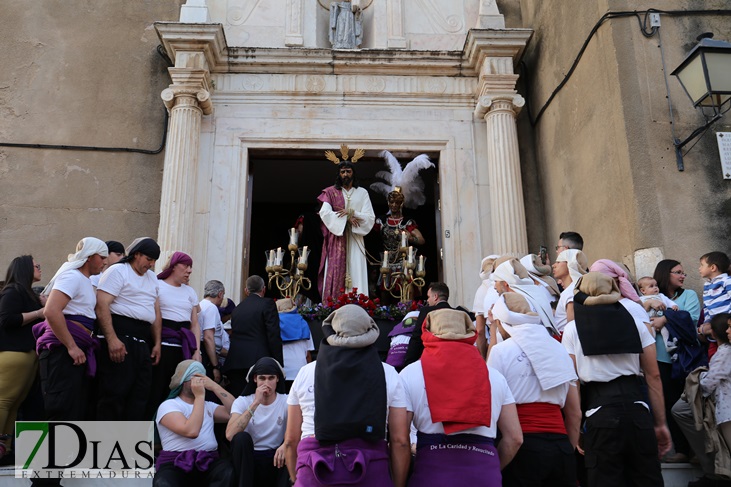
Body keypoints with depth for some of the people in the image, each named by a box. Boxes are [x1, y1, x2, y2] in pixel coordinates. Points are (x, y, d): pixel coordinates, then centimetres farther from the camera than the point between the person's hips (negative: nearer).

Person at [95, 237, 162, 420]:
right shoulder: (117, 271, -3)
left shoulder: (152, 278, 21)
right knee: (115, 393, -6)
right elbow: (102, 306, -14)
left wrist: (157, 343, 15)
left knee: (141, 395, 9)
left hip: (143, 341, 8)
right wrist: (112, 339, -23)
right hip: (120, 337, -8)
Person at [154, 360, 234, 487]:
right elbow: (191, 431, -15)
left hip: (209, 462, 4)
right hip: (176, 463, -4)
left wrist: (214, 386, 5)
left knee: (232, 474, -30)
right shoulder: (168, 405, 2)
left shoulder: (208, 406, 23)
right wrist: (200, 396, -7)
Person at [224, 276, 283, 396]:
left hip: (234, 363, 5)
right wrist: (278, 364, -6)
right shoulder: (267, 304, 0)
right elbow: (274, 336, -7)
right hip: (259, 360, -5)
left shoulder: (237, 308, 18)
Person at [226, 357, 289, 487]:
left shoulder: (286, 402, -1)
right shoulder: (242, 402, -3)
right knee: (242, 437, -29)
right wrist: (255, 403, -25)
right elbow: (230, 435, -22)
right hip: (248, 460, 0)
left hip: (275, 460, 0)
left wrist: (286, 444, -38)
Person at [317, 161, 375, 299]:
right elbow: (324, 212, -9)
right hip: (336, 238, -1)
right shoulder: (331, 192, 6)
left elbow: (370, 217, 1)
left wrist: (352, 212, -13)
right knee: (335, 273, -6)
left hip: (355, 240, 1)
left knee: (356, 273, -5)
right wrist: (347, 218, -13)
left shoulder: (362, 193, 9)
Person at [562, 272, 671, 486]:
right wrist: (660, 423, 11)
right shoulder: (635, 322, 9)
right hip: (637, 407, 3)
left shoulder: (573, 329, 3)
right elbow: (653, 375, 6)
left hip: (600, 411, -2)